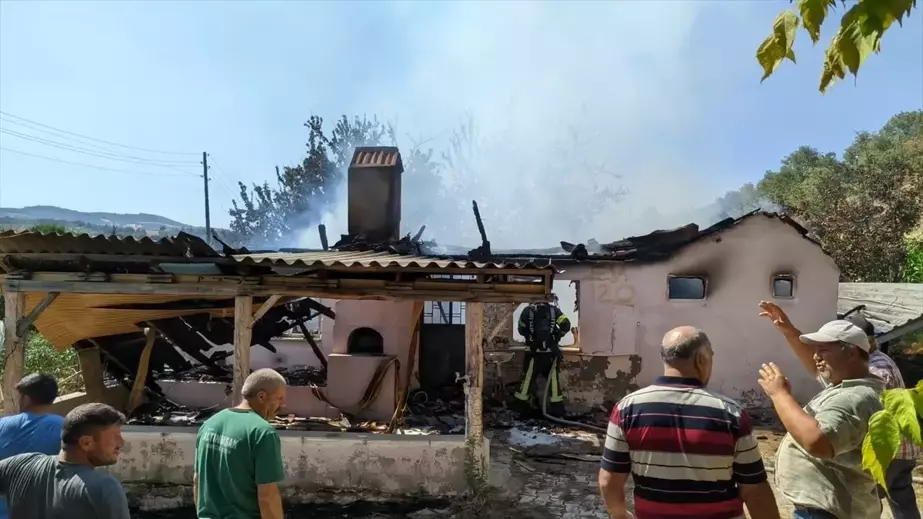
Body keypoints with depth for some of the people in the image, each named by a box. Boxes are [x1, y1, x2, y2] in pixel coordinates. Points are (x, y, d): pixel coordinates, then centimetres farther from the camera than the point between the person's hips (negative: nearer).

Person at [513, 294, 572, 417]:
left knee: (528, 379, 9)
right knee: (553, 379, 10)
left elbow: (522, 330, 8)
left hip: (535, 352, 0)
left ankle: (520, 408, 14)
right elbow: (566, 324, -7)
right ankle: (557, 409, 12)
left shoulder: (528, 310, 3)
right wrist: (558, 335, 10)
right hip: (551, 352, 0)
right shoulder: (553, 309, 3)